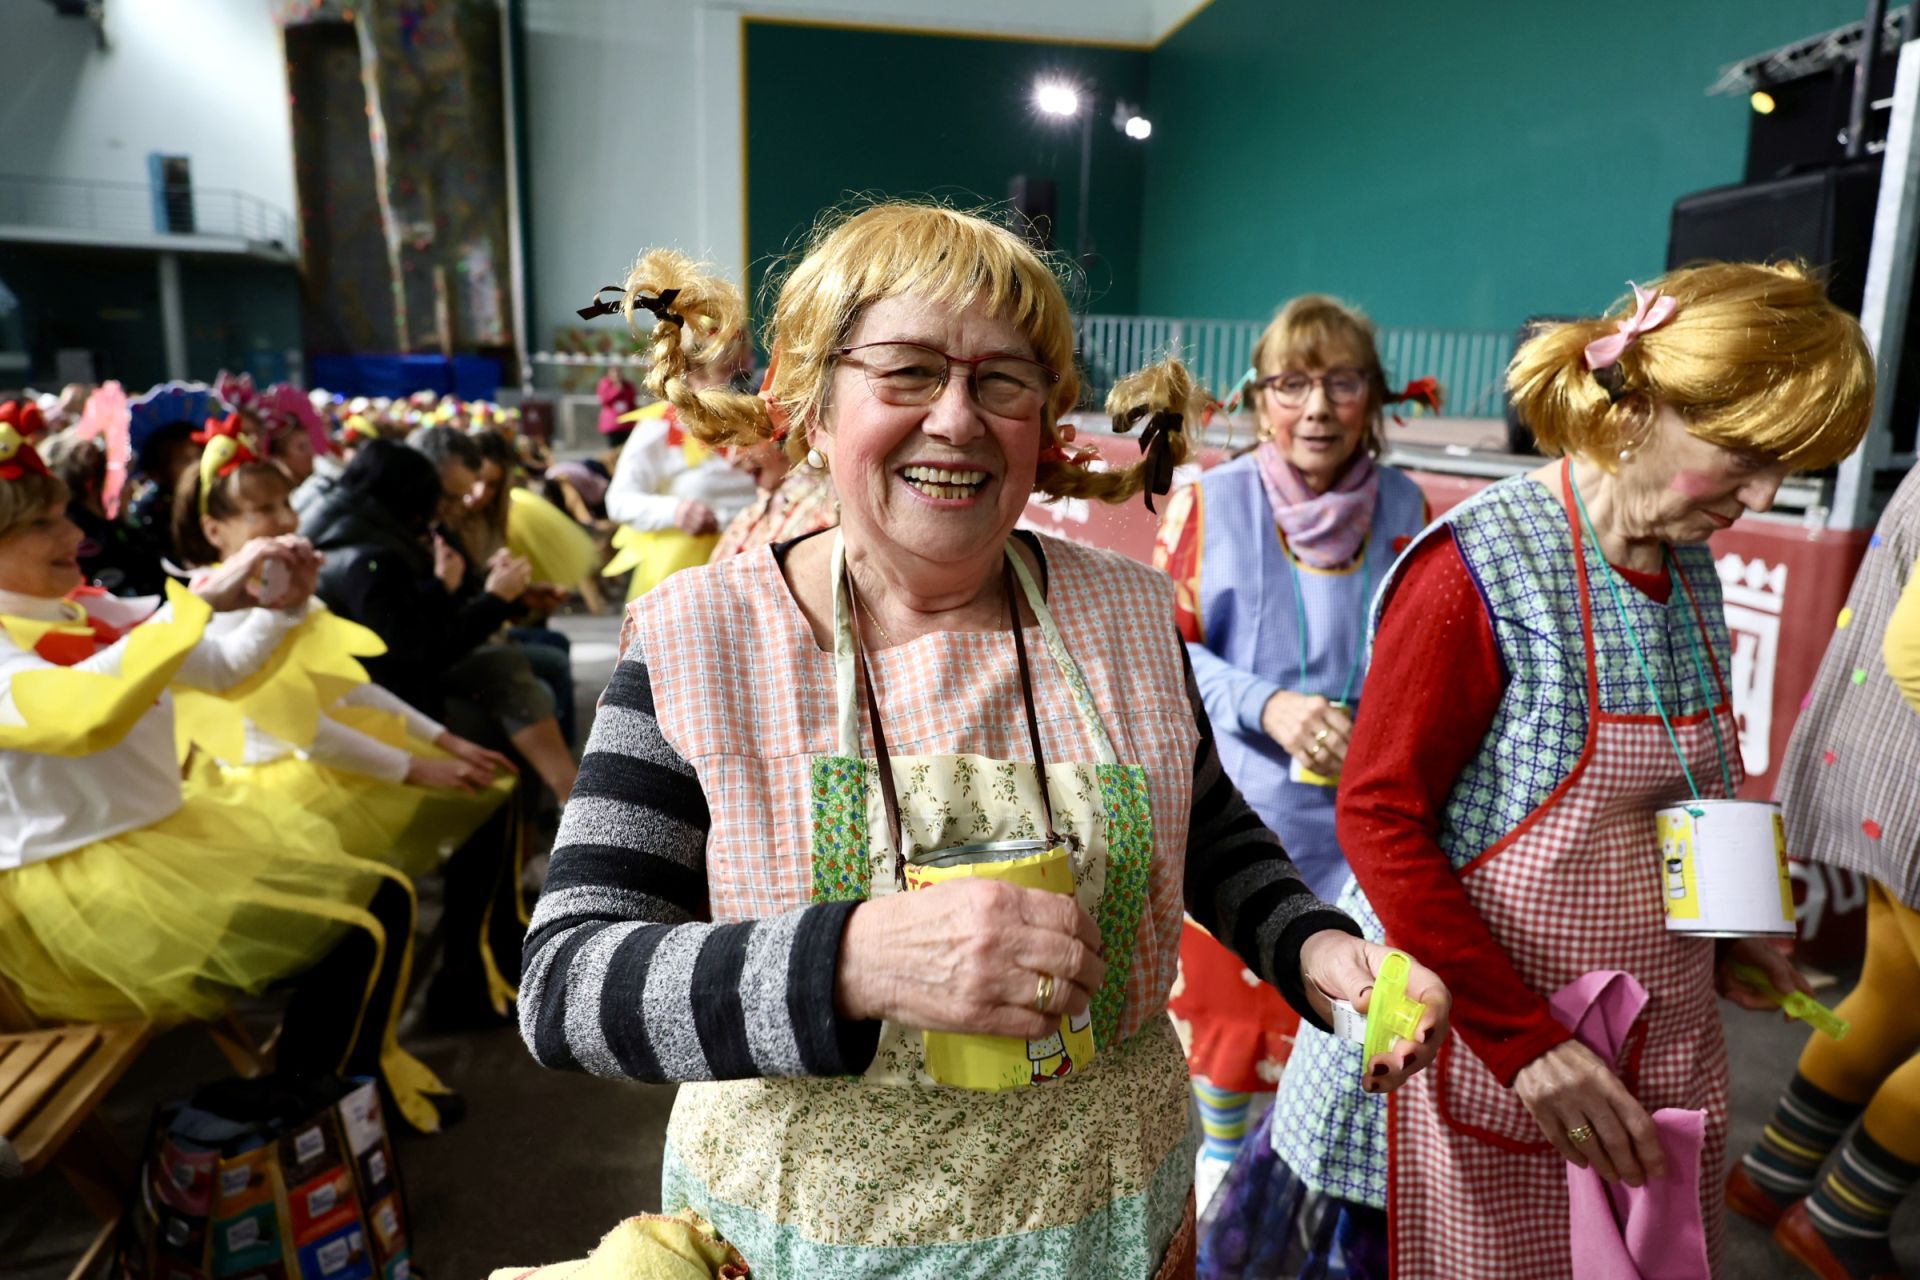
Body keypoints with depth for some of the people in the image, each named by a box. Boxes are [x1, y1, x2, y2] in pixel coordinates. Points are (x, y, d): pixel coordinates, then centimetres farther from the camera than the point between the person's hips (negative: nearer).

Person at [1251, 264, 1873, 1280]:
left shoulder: (1690, 569, 6)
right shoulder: (1481, 567, -18)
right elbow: (1378, 818, -19)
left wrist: (1717, 929, 0)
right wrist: (1523, 1043, -21)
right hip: (1478, 1068, -7)